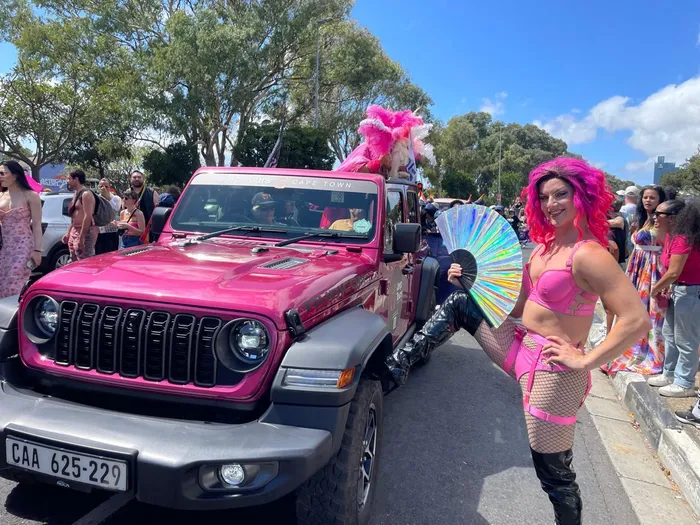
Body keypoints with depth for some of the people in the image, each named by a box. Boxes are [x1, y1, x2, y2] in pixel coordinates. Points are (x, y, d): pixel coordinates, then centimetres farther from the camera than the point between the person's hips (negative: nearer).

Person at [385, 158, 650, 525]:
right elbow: (517, 305, 12)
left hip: (553, 372, -8)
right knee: (457, 304, 9)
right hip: (521, 348, 9)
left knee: (554, 473, 5)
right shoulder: (545, 245, 7)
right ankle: (398, 364, 14)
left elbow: (636, 321, -27)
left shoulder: (588, 255, -21)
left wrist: (585, 360, -22)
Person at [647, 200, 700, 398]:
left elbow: (673, 272, -25)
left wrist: (654, 290, -11)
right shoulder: (671, 236, 6)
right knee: (669, 334, 19)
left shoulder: (682, 238, -23)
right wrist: (664, 288, 0)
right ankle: (669, 374, 32)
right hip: (679, 290, 10)